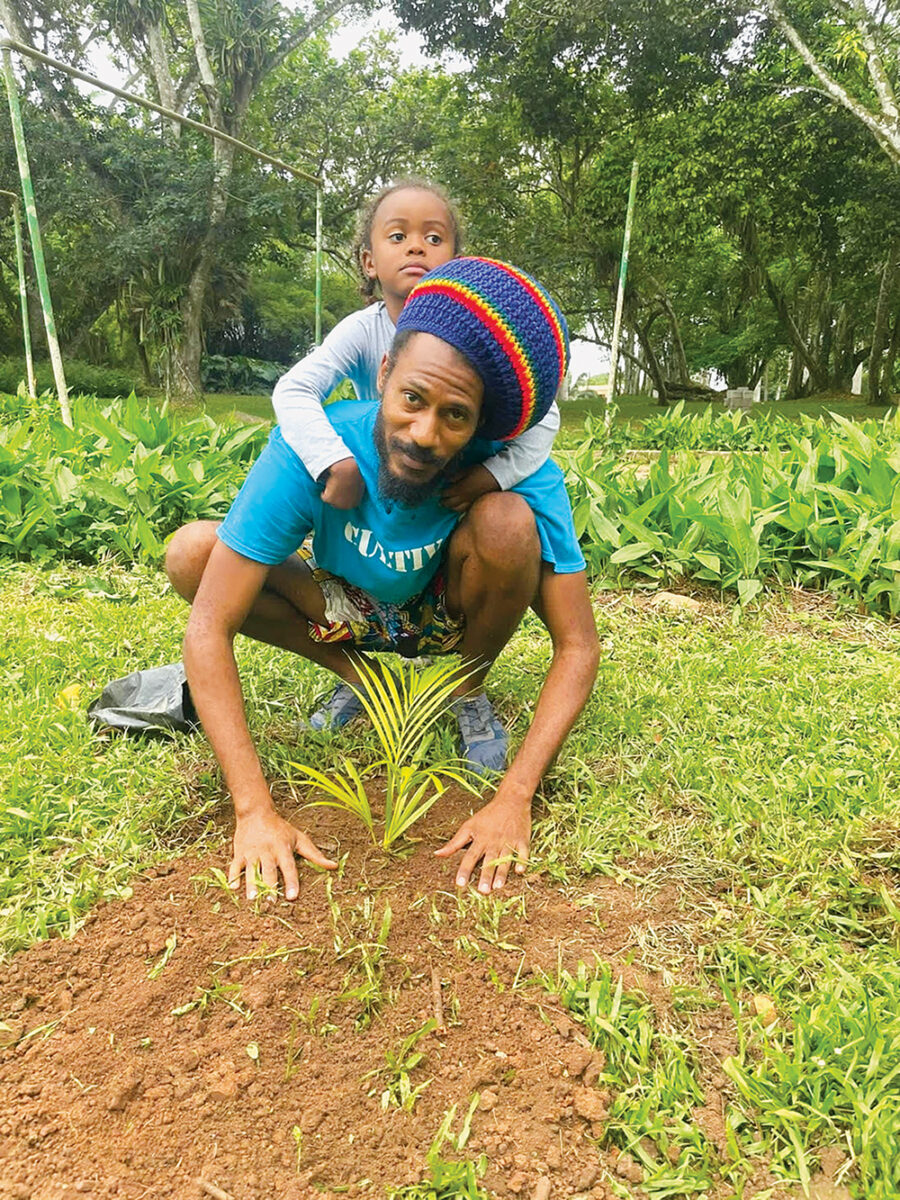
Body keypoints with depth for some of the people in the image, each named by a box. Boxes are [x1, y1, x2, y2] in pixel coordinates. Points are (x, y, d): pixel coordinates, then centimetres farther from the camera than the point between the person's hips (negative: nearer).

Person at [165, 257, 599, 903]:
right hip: (354, 612, 1)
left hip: (451, 616, -1)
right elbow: (209, 630, -31)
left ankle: (468, 692, -4)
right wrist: (255, 808, -38)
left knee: (506, 520, -33)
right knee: (190, 552, -22)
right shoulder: (306, 451, -31)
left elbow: (577, 647, -27)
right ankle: (361, 678, -3)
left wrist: (514, 800, -38)